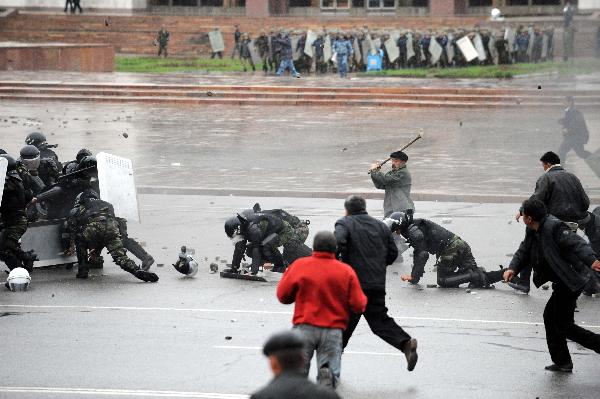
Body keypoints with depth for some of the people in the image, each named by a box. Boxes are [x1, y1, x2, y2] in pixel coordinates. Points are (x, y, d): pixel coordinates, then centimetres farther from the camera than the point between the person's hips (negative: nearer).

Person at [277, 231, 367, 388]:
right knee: (331, 372, 3)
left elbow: (283, 296, 5)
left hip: (304, 327, 0)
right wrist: (363, 298, 21)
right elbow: (358, 306, -1)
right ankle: (327, 375, -30)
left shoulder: (299, 265, -1)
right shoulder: (346, 271, -1)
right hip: (333, 330, 0)